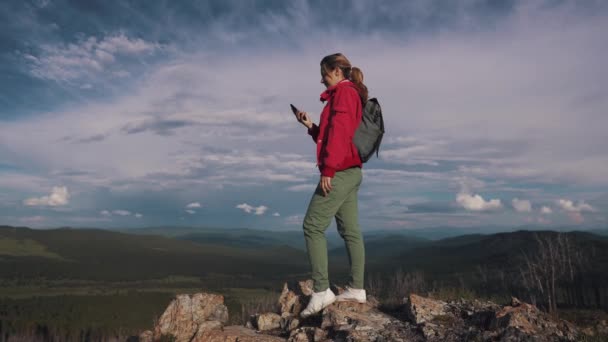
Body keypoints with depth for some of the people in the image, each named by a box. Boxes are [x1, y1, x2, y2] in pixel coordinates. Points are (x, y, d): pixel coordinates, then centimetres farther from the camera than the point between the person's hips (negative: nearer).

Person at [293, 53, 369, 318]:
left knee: (312, 226, -10)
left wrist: (328, 169, -23)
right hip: (351, 171, 10)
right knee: (350, 230, 8)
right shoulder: (350, 96, 24)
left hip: (340, 171, -10)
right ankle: (356, 288, 13)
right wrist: (310, 126, 12)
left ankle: (321, 291, -9)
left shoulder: (344, 93, -6)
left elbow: (339, 132, -19)